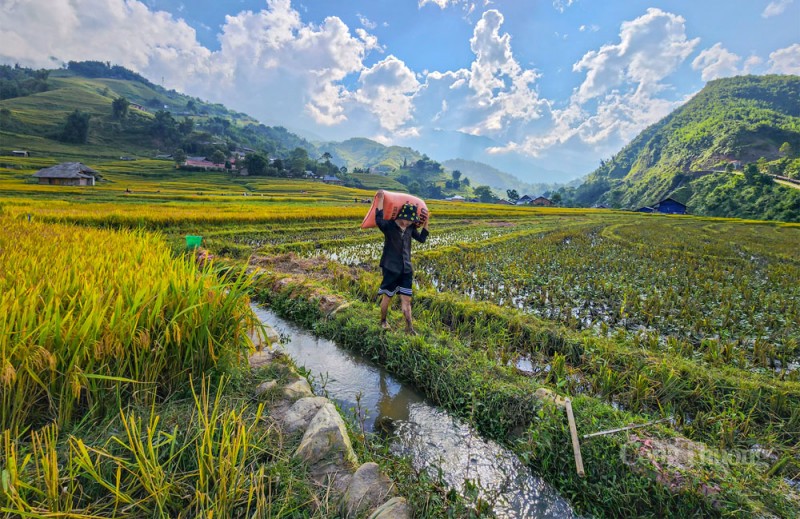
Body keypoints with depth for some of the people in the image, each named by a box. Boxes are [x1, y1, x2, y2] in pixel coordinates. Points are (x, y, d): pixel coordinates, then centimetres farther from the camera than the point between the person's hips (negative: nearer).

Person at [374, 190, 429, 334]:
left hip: (406, 269, 5)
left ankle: (409, 328, 12)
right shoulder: (389, 226, -14)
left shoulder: (410, 228, 5)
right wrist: (380, 199, -29)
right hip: (391, 268, -5)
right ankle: (383, 321, 34)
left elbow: (422, 239, 18)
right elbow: (379, 219, -35)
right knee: (387, 298, 10)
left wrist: (426, 222, 11)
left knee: (406, 299, 6)